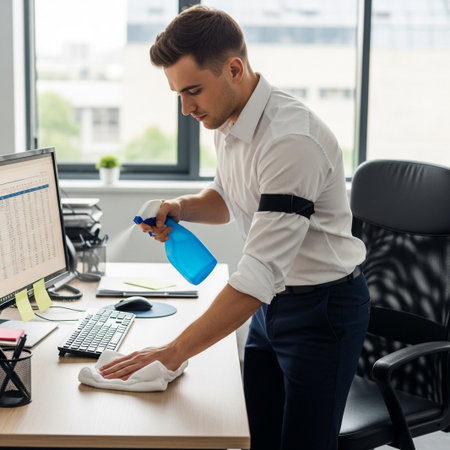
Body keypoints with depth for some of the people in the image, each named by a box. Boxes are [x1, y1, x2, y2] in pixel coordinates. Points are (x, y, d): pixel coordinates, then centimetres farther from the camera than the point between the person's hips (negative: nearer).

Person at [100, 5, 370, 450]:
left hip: (322, 310, -8)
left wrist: (175, 351, -29)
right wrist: (181, 208, -4)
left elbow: (259, 275, -32)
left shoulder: (292, 141, -30)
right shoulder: (227, 121, -1)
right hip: (271, 302, 8)